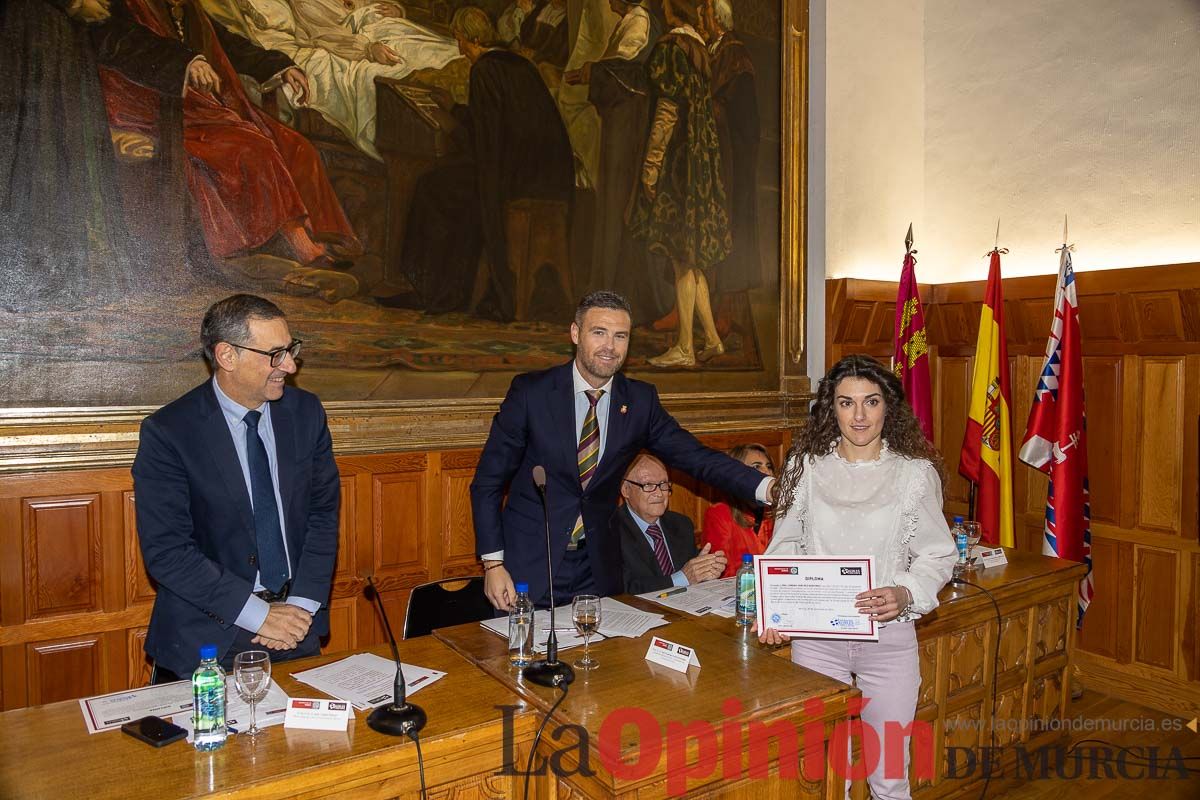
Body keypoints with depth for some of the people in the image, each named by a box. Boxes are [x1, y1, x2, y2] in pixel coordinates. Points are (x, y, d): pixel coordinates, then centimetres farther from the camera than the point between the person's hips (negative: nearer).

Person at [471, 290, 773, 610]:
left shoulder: (640, 400, -2)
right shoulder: (530, 391, -11)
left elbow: (696, 456, -4)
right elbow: (488, 481, -6)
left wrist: (766, 488, -18)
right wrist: (493, 564, -11)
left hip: (598, 572, 3)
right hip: (529, 567, -2)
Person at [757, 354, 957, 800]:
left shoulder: (915, 473, -4)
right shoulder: (807, 466, 0)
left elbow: (937, 556, 1)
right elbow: (786, 545, 5)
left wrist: (905, 595, -18)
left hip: (888, 637, -1)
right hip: (815, 636, 1)